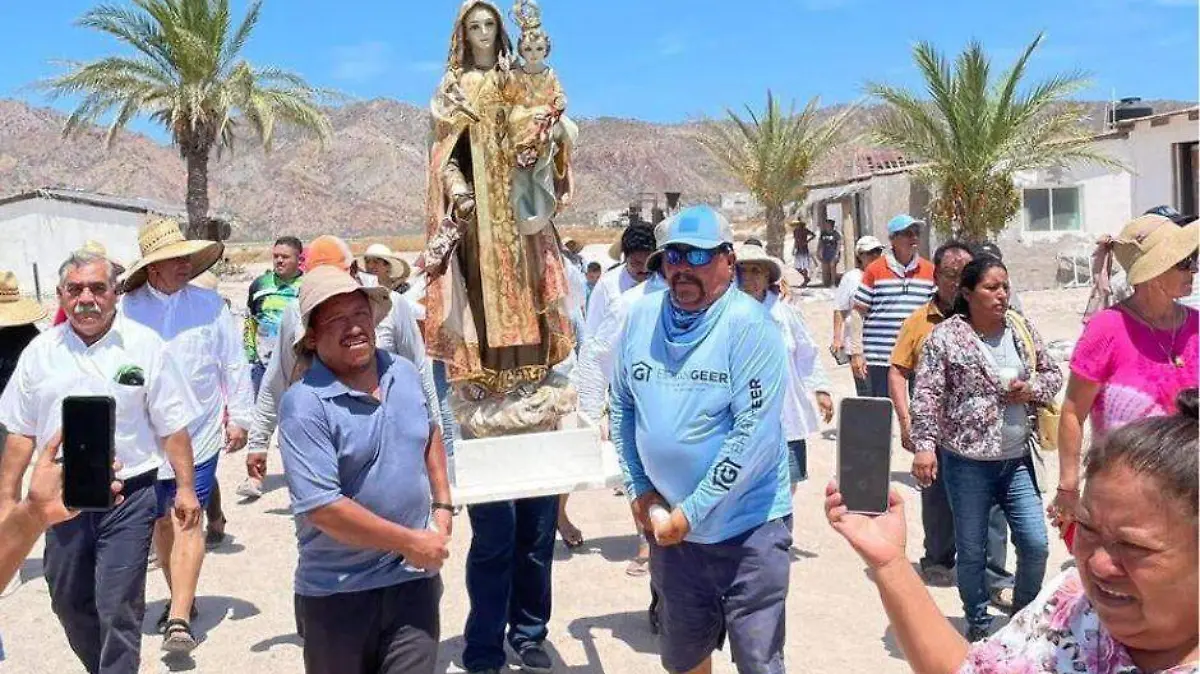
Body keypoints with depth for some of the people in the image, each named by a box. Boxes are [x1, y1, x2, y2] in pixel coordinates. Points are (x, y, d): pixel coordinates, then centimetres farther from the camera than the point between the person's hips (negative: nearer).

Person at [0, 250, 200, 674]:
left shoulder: (144, 346, -4)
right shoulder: (40, 352, 5)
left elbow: (172, 426, -1)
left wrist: (185, 487, -3)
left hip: (127, 499, -4)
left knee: (118, 611, -3)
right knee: (69, 604, 17)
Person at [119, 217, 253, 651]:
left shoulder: (209, 304, -1)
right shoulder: (127, 310, -2)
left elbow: (234, 364, 3)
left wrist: (239, 417, 2)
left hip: (199, 434, -2)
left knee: (187, 519, -9)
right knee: (162, 521, 15)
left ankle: (179, 620, -9)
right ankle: (181, 598, 34)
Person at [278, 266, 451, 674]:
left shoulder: (405, 372, 2)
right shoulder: (304, 405, -18)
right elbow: (321, 507, -24)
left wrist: (442, 506, 9)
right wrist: (410, 542, -18)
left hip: (414, 581, 4)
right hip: (336, 594, -3)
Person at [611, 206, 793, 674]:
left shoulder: (749, 325, -16)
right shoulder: (641, 317, 0)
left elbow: (754, 432, -21)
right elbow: (622, 407, 10)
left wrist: (690, 513, -18)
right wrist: (638, 490, 3)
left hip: (747, 526, -5)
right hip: (668, 525, 5)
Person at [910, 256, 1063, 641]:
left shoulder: (1022, 329, 6)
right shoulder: (946, 337, -8)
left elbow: (1052, 373, 16)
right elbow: (926, 396, -12)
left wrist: (1032, 389, -6)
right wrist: (924, 445, -20)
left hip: (1018, 460, 4)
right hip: (967, 461, -4)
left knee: (1035, 544, 4)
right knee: (971, 551, 8)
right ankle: (978, 623, 29)